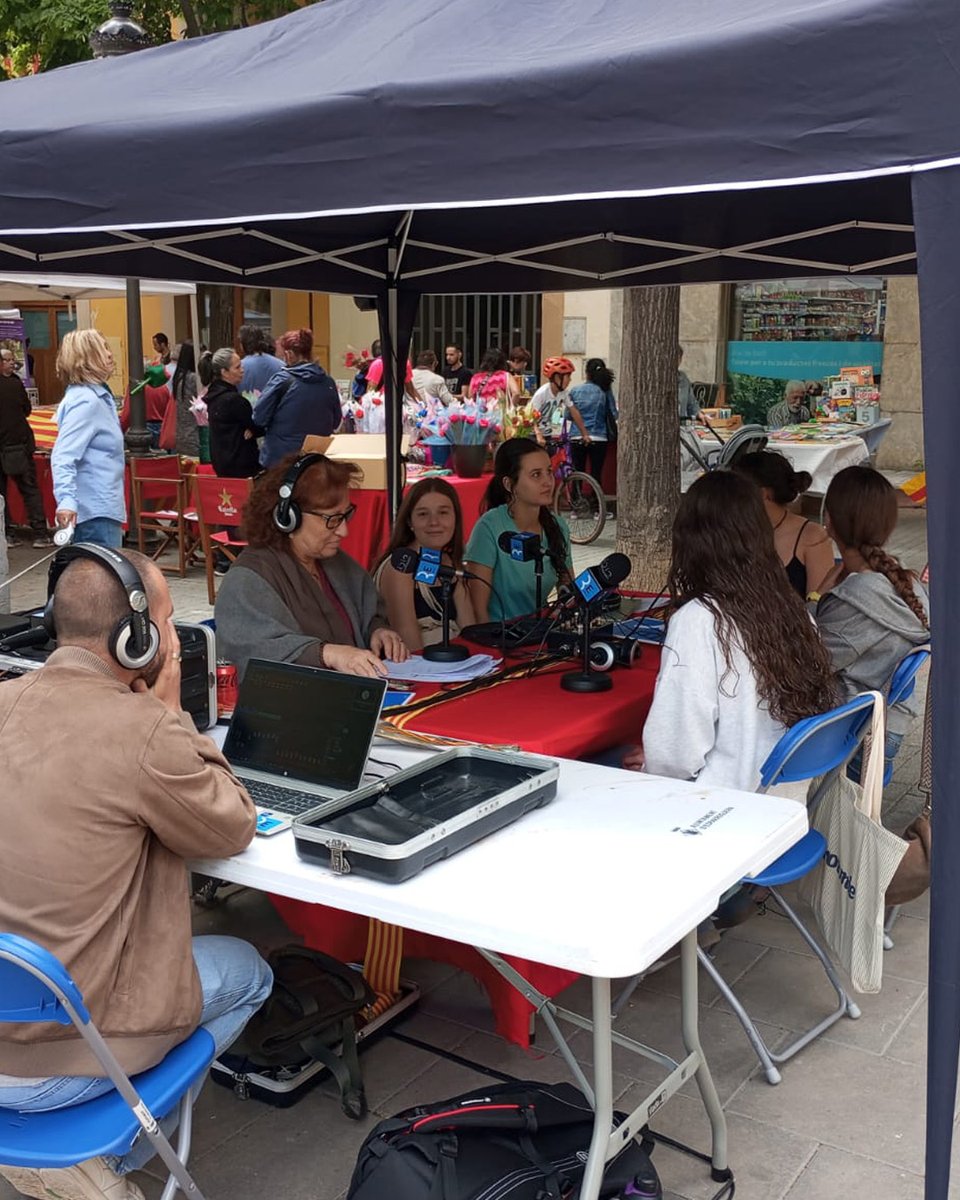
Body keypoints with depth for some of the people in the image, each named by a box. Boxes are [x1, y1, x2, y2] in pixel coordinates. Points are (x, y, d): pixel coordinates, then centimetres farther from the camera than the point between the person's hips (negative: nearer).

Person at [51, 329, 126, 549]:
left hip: (104, 509, 11)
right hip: (95, 514, -11)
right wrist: (66, 500, -39)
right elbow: (63, 456, -27)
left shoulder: (98, 395, 15)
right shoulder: (85, 401, -17)